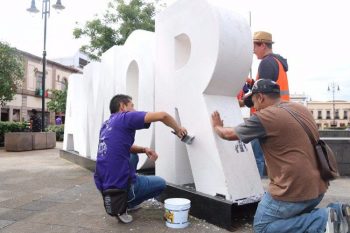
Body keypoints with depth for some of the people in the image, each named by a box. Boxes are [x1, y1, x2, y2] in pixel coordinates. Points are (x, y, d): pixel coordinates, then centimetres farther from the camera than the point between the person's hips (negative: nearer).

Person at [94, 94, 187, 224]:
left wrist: (144, 149, 7)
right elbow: (162, 116, -17)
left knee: (133, 156, 29)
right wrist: (178, 130, 0)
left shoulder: (106, 124, 13)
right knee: (161, 184, 17)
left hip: (102, 184, 7)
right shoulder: (125, 117, -11)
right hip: (120, 186, -7)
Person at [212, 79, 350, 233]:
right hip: (318, 187, 9)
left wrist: (216, 127, 20)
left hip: (293, 190, -9)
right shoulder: (302, 109, 8)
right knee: (294, 216, 29)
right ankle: (335, 212, 5)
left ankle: (323, 219, -6)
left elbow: (228, 134, -3)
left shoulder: (263, 117, -16)